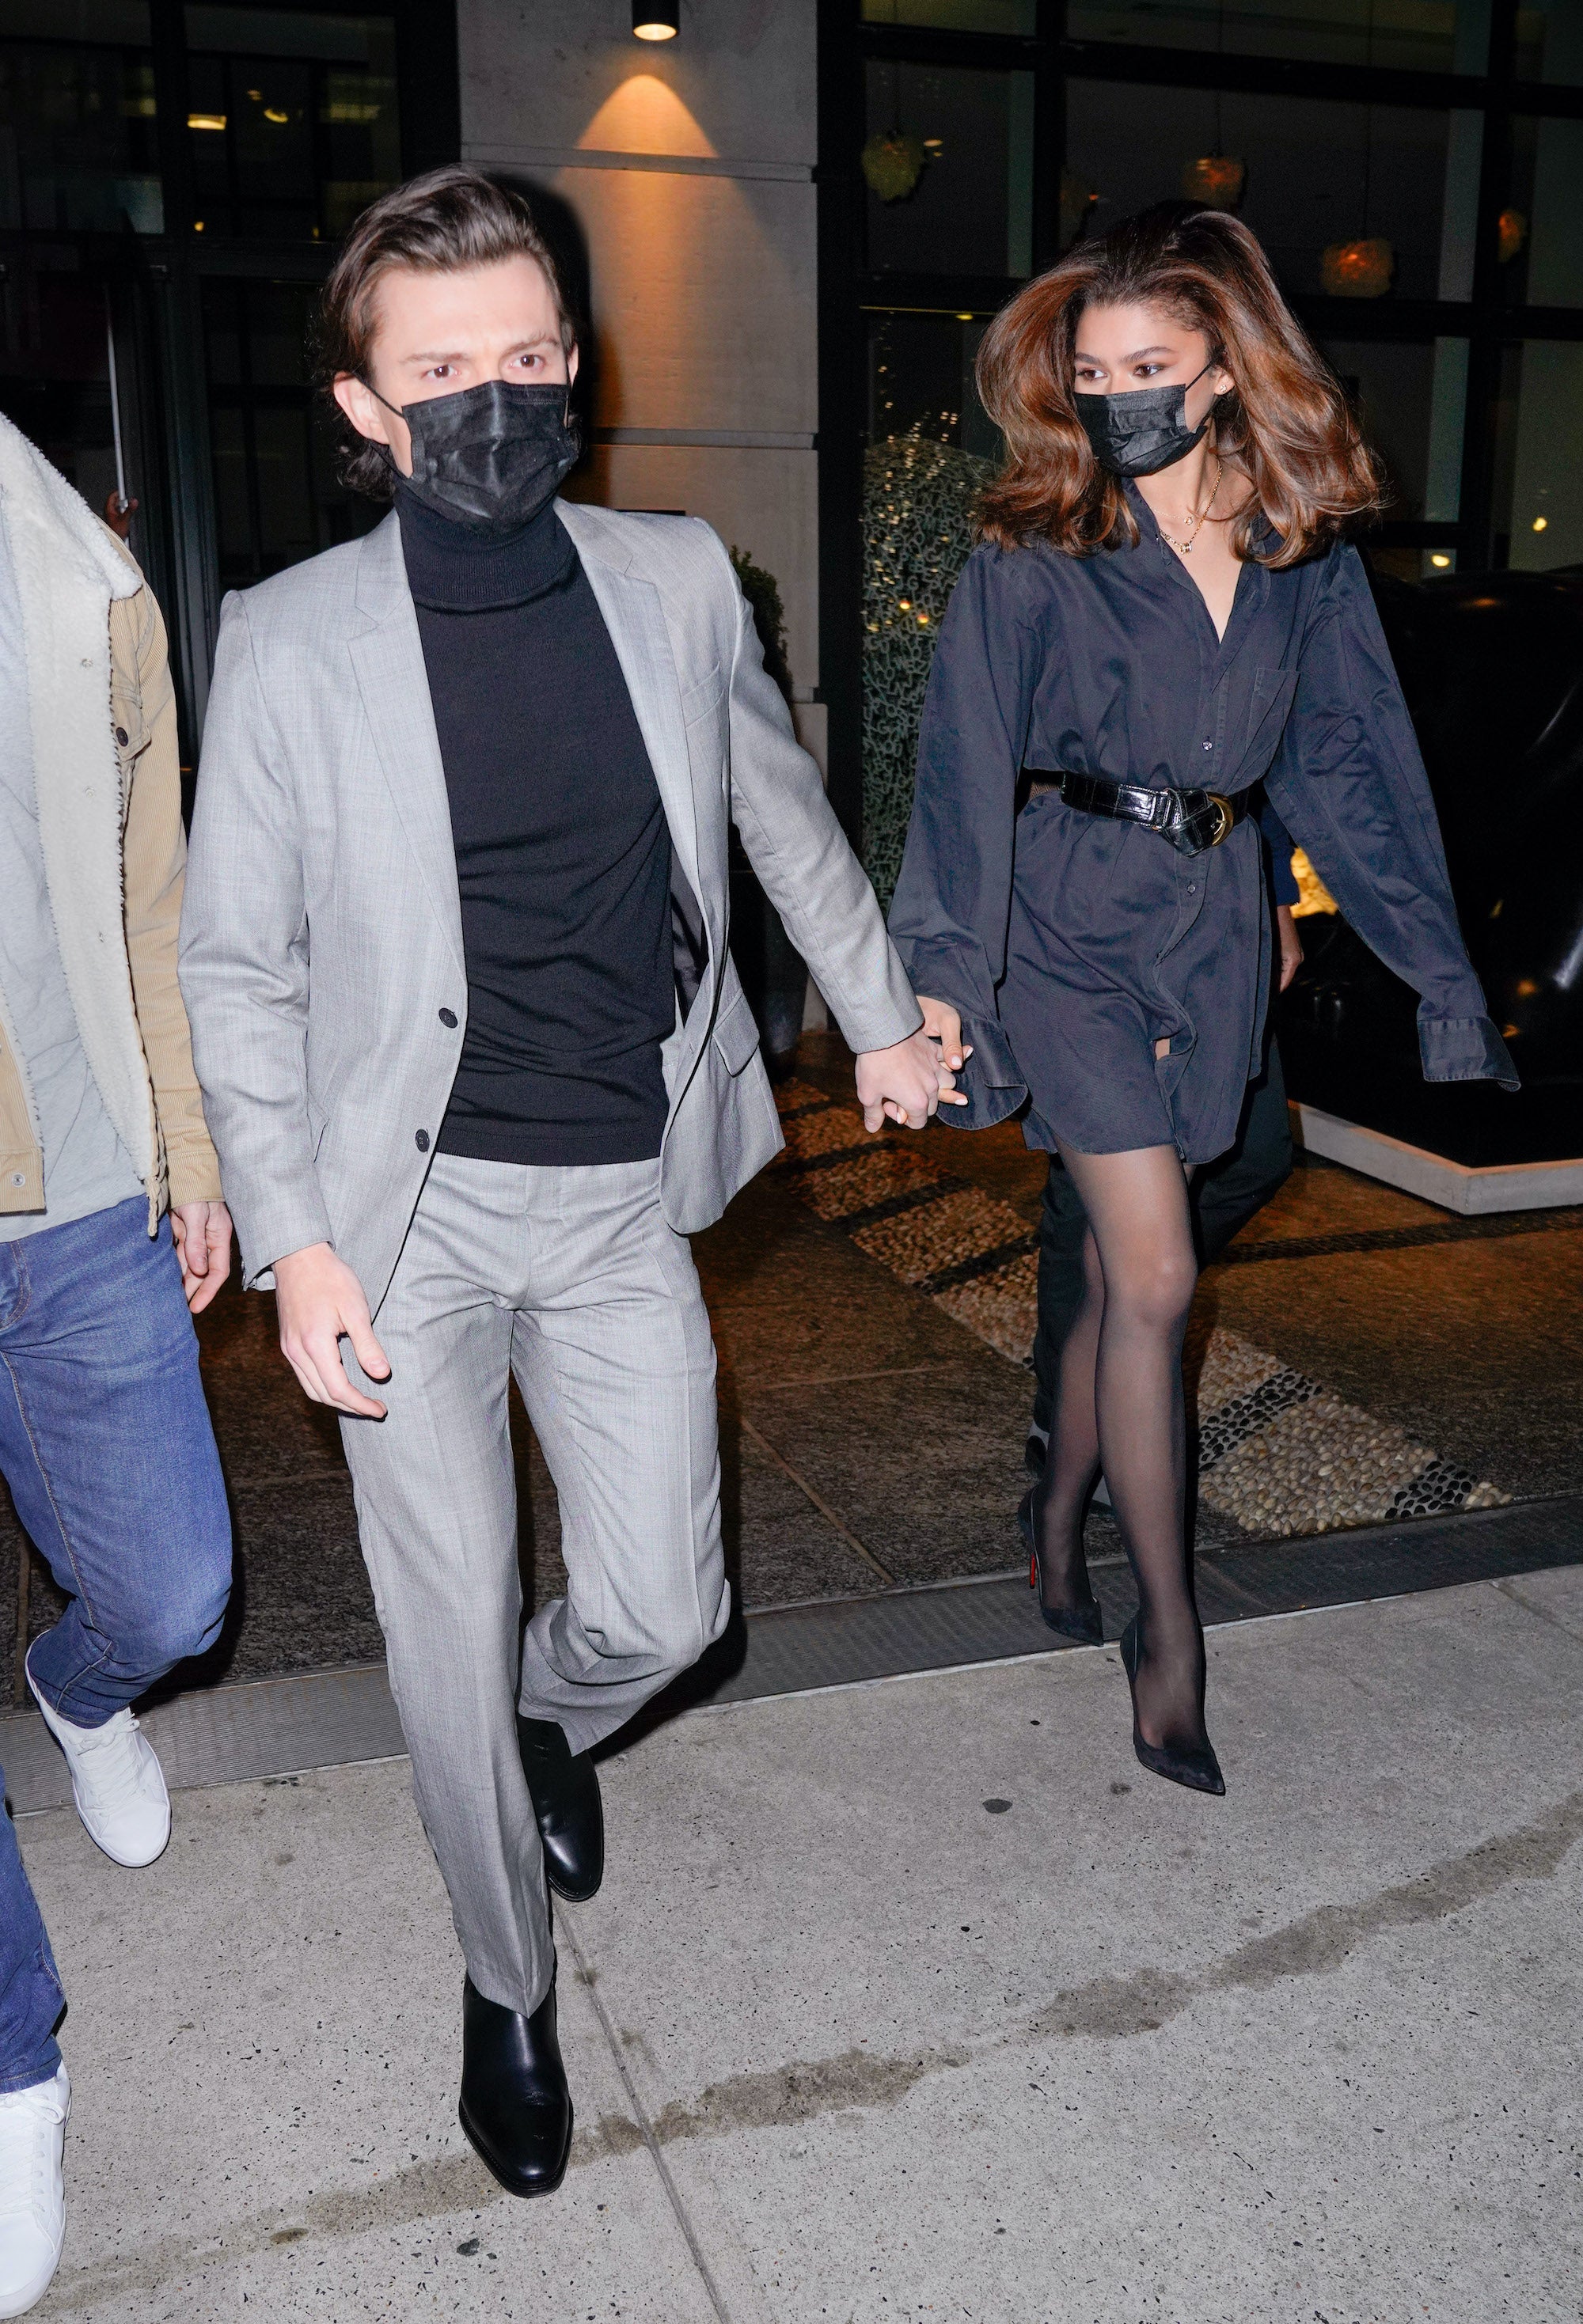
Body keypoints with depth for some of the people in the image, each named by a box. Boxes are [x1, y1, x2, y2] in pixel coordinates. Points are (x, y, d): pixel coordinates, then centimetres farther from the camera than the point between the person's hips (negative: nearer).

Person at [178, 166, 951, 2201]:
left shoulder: (680, 582, 0)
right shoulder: (292, 639, -8)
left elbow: (785, 816, 17)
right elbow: (234, 963, -3)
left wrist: (882, 1020, 24)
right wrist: (290, 1242, -8)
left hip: (624, 1201, 2)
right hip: (413, 1212, -2)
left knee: (657, 1615, 3)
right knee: (452, 1645, 5)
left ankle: (552, 1736, 42)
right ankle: (508, 1983, 33)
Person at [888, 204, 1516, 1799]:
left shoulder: (1307, 558, 5)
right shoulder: (1034, 553, -5)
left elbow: (1348, 765, 8)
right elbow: (966, 766, -12)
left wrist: (1438, 968, 7)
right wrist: (941, 966, -22)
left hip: (1213, 924, 4)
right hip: (1069, 919, -4)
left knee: (1119, 1270, 11)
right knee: (1154, 1278, -9)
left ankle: (1060, 1533, 33)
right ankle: (1167, 1634, 5)